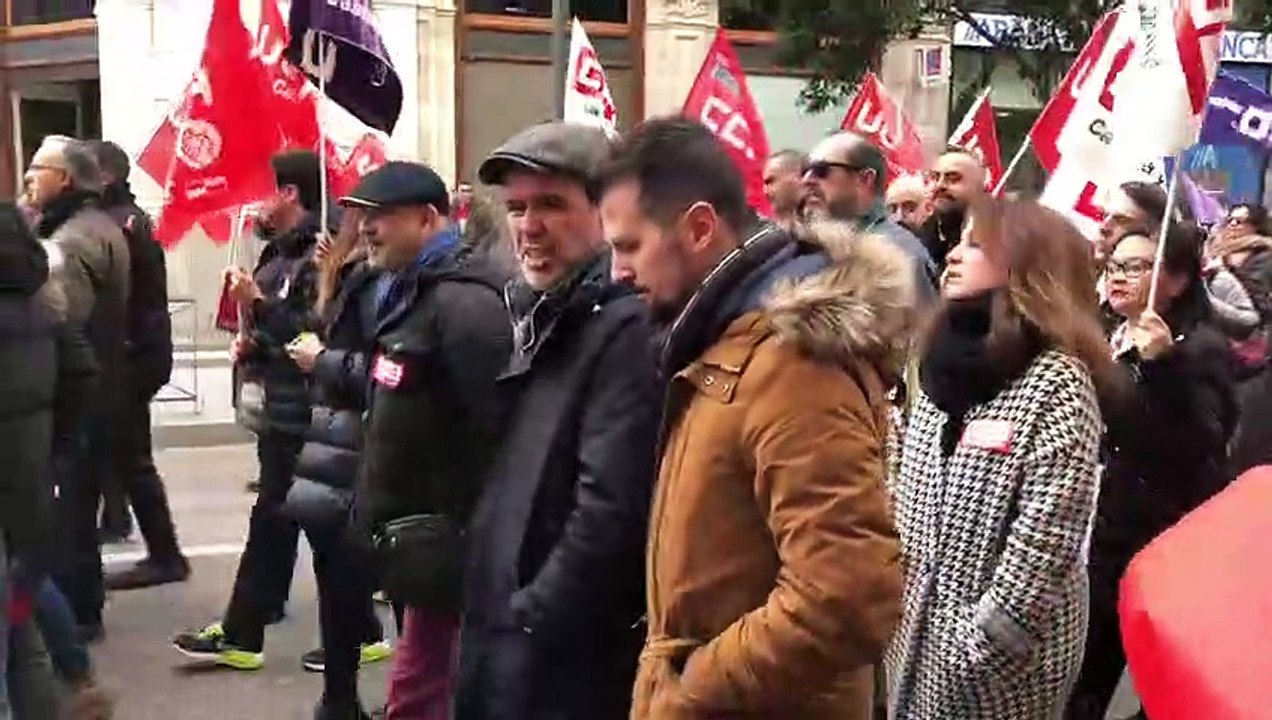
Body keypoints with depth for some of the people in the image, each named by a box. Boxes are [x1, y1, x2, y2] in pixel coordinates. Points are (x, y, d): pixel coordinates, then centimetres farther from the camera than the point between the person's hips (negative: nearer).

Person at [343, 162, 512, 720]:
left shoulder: (464, 302, -18)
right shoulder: (408, 293, 14)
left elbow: (494, 428, -25)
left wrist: (467, 539, -23)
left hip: (448, 544, -10)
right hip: (422, 538, 10)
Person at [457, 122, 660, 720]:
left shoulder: (626, 327, -17)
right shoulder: (543, 319, 12)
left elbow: (610, 513, -24)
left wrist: (532, 623, -14)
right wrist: (496, 617, 12)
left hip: (568, 664, -9)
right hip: (505, 647, 9)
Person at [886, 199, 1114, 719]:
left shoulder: (1058, 381, -16)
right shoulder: (946, 359, 6)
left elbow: (1047, 543, -20)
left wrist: (979, 639, -19)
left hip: (1000, 650, -7)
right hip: (915, 625, 7)